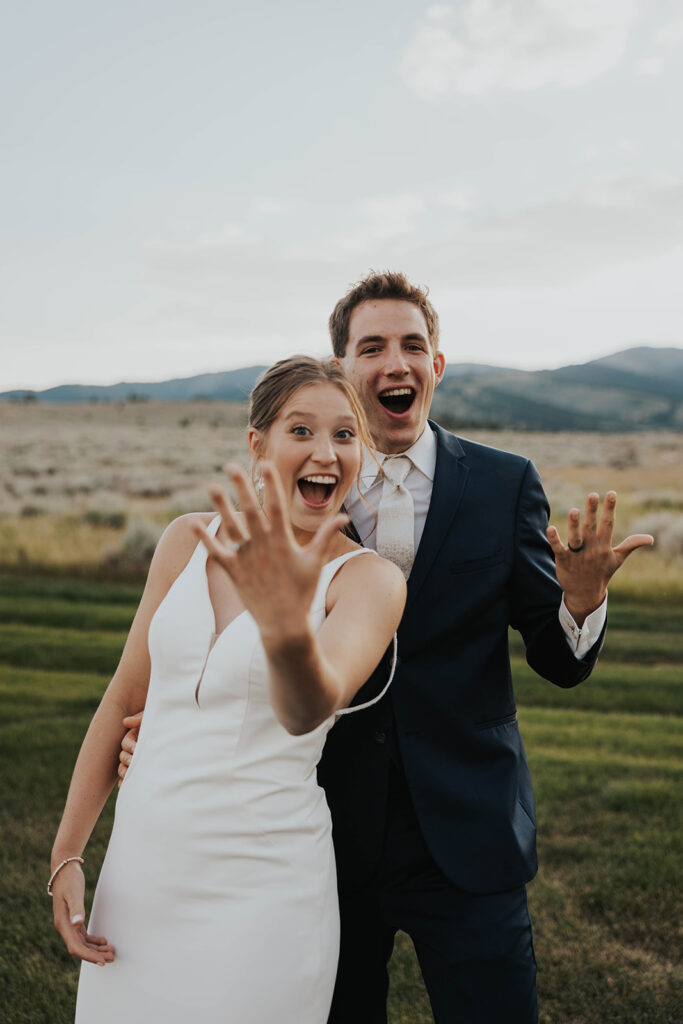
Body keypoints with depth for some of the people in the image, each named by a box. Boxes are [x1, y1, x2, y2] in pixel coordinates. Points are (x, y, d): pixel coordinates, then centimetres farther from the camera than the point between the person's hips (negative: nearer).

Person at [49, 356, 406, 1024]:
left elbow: (307, 711, -29)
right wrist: (66, 855, 7)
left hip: (262, 889, -4)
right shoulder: (188, 541, 1)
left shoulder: (369, 579, -10)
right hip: (139, 868, 4)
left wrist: (288, 627, -50)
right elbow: (124, 699, 8)